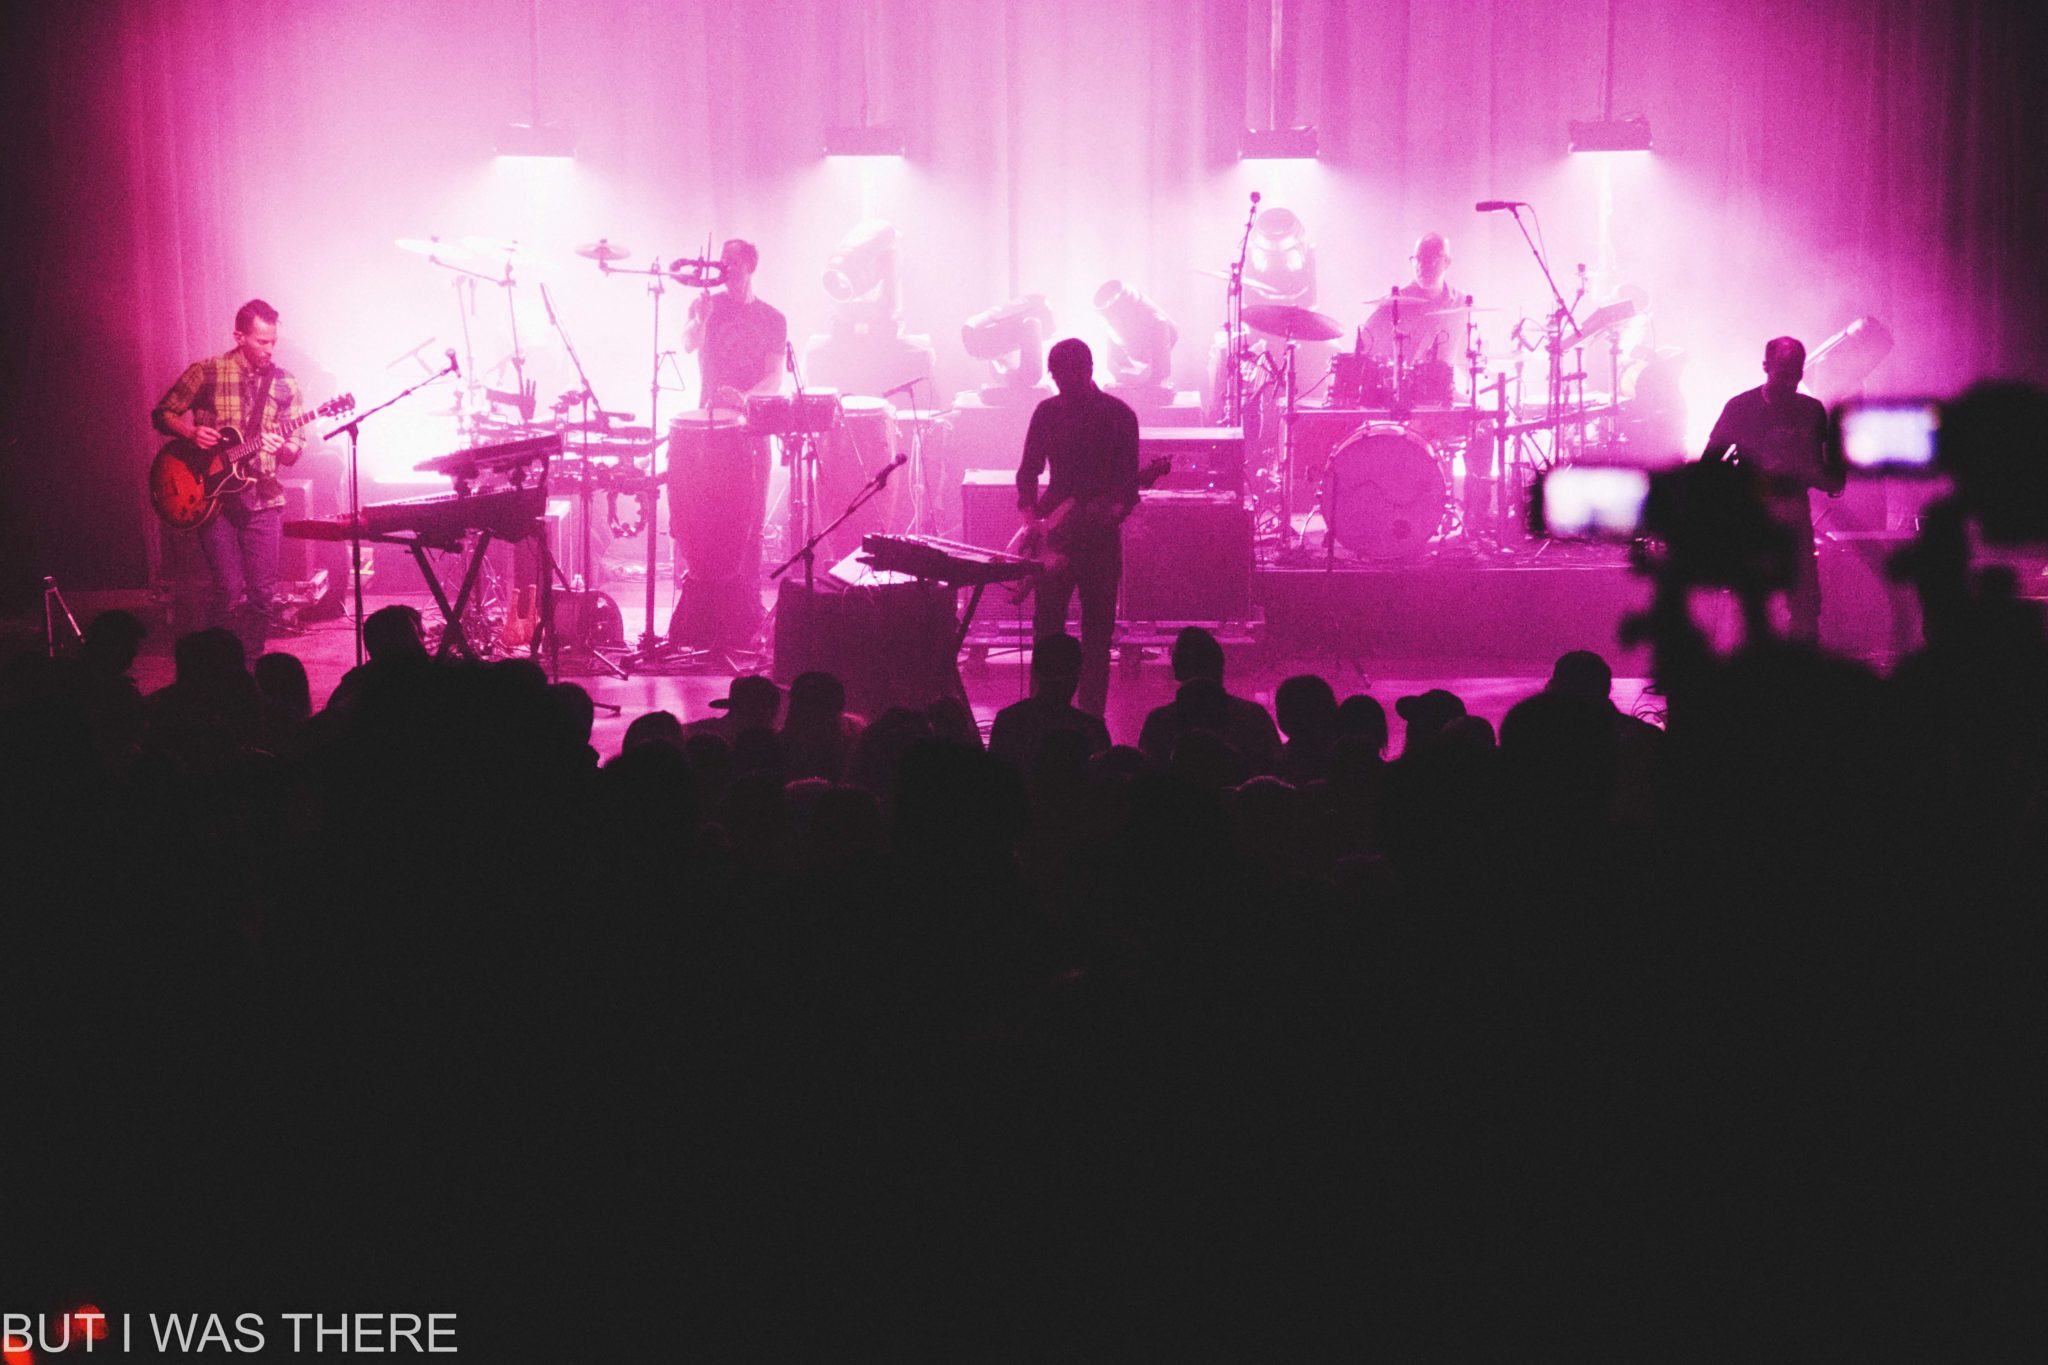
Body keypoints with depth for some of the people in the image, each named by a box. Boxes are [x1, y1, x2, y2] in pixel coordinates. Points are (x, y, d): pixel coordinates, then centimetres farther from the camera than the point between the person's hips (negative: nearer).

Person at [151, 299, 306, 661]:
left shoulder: (284, 384, 7)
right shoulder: (204, 373, -1)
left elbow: (295, 448, 9)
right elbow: (162, 414, 7)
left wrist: (282, 449, -14)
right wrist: (191, 432, -12)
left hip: (263, 498, 3)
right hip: (212, 495, -3)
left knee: (263, 594, 1)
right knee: (230, 592, -10)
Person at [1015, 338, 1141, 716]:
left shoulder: (1118, 415, -2)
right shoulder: (1047, 411, 8)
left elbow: (1128, 481, -3)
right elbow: (1028, 471, 12)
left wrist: (1114, 511, -23)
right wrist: (1031, 519, -3)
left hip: (1100, 533, -2)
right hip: (1053, 530, 2)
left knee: (1098, 629, 0)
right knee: (1046, 623, -1)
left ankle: (1090, 716, 4)